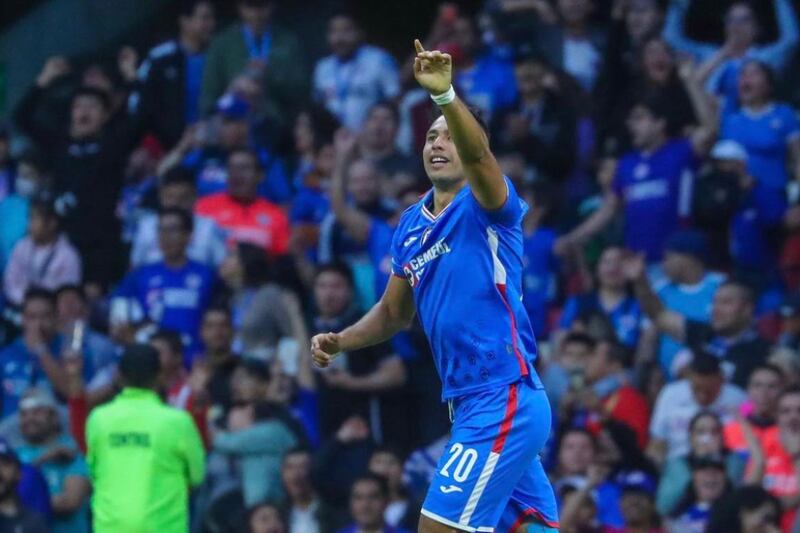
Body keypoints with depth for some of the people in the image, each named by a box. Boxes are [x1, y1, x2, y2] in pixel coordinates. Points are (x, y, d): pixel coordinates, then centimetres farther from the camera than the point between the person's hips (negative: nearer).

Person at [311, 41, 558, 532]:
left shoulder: (485, 207, -9)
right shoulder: (411, 224, 14)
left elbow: (478, 153, -31)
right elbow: (395, 311, 26)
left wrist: (446, 96, -48)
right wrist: (341, 343, 9)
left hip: (504, 403, -8)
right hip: (473, 403, 8)